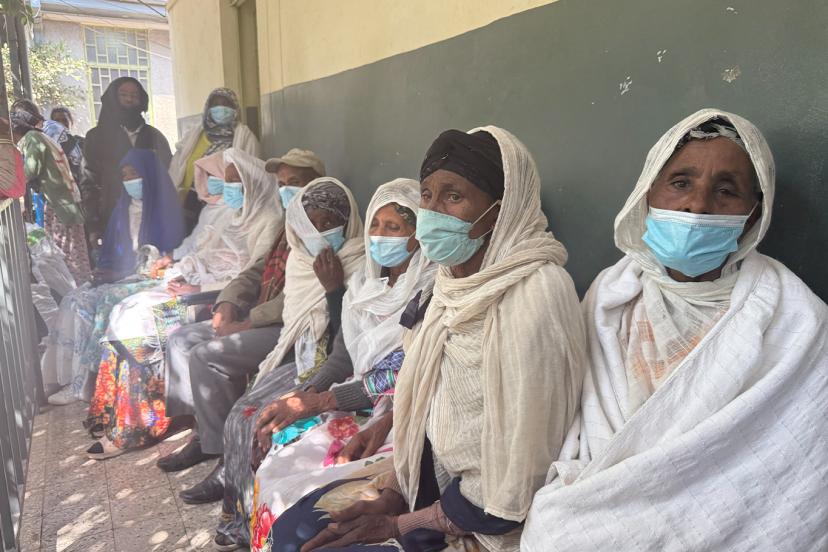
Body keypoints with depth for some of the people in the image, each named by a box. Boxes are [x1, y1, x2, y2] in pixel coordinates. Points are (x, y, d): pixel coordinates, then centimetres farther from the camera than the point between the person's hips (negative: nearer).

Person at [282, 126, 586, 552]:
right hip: (436, 474, 7)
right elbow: (427, 404, 8)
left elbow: (511, 485, -24)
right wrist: (389, 496, -1)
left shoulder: (530, 296, -25)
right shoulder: (457, 280, 1)